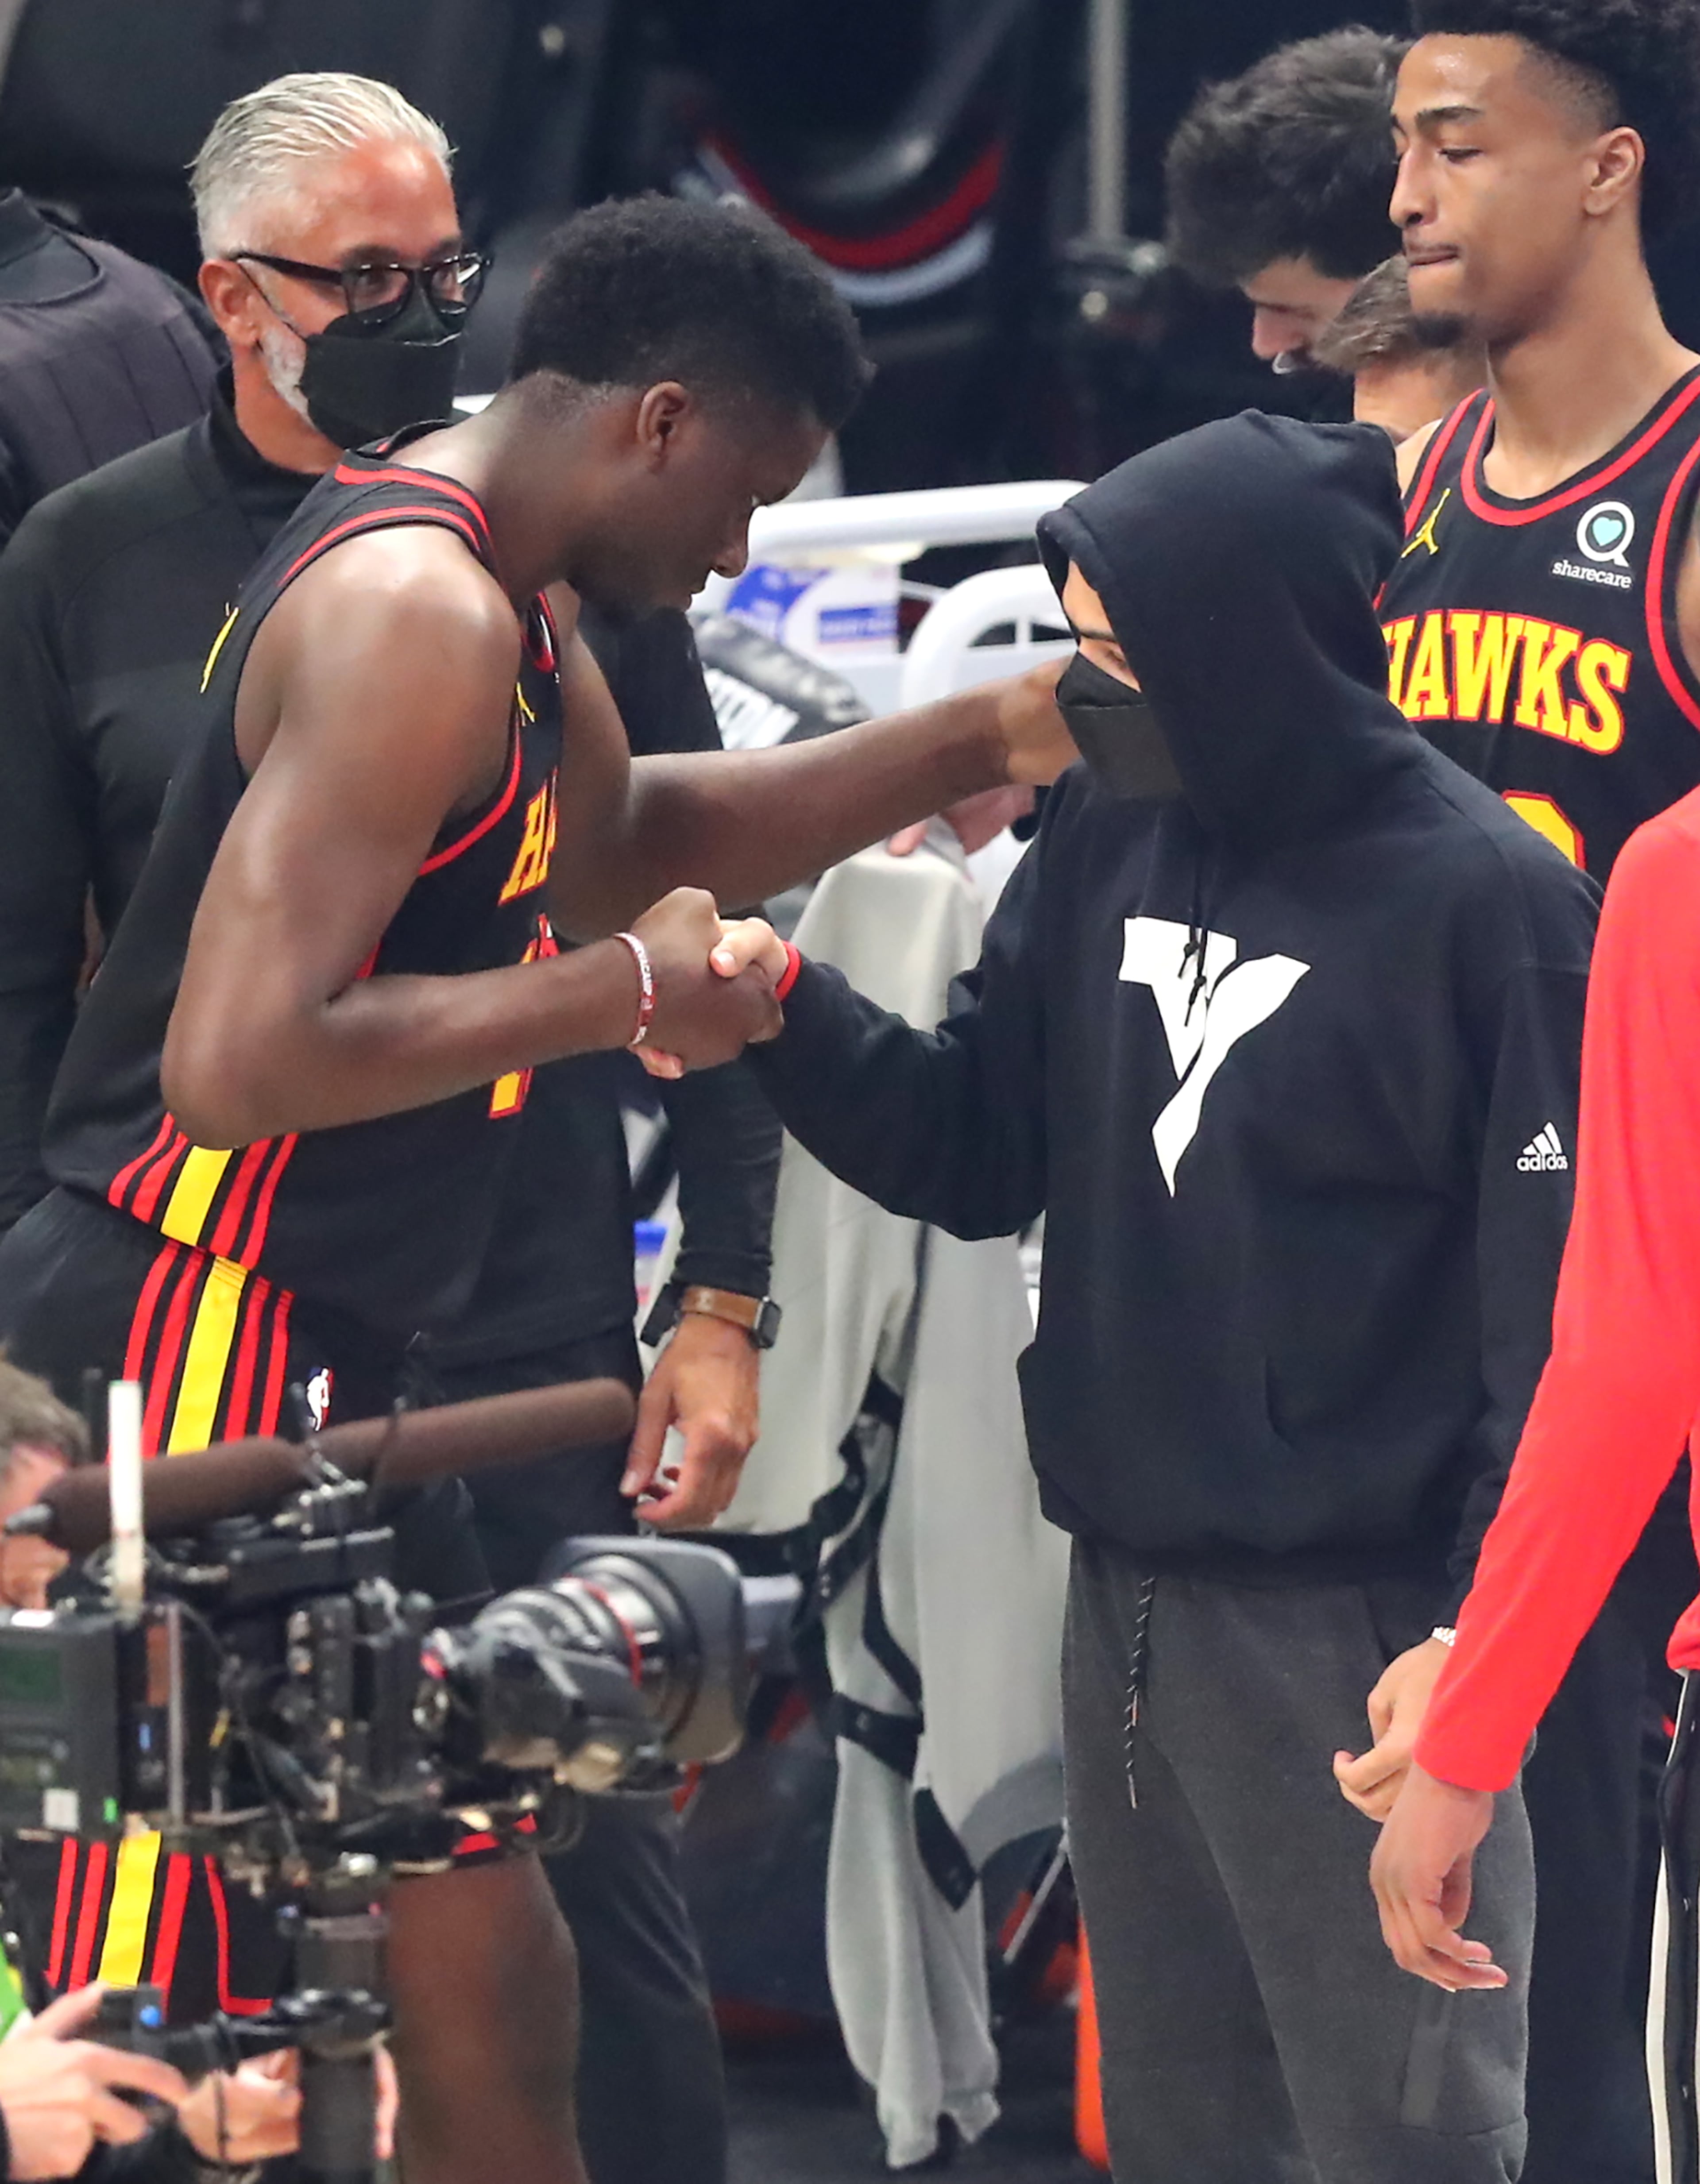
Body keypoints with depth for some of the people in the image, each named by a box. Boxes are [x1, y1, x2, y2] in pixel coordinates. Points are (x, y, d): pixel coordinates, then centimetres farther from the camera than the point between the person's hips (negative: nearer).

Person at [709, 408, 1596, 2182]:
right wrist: (787, 1012, -5)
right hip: (1125, 1599, 7)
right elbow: (977, 1152, 12)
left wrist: (1482, 1624, -17)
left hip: (1355, 1631, -7)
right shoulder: (1106, 847, 8)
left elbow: (1556, 1294, -13)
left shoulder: (1479, 901, -12)